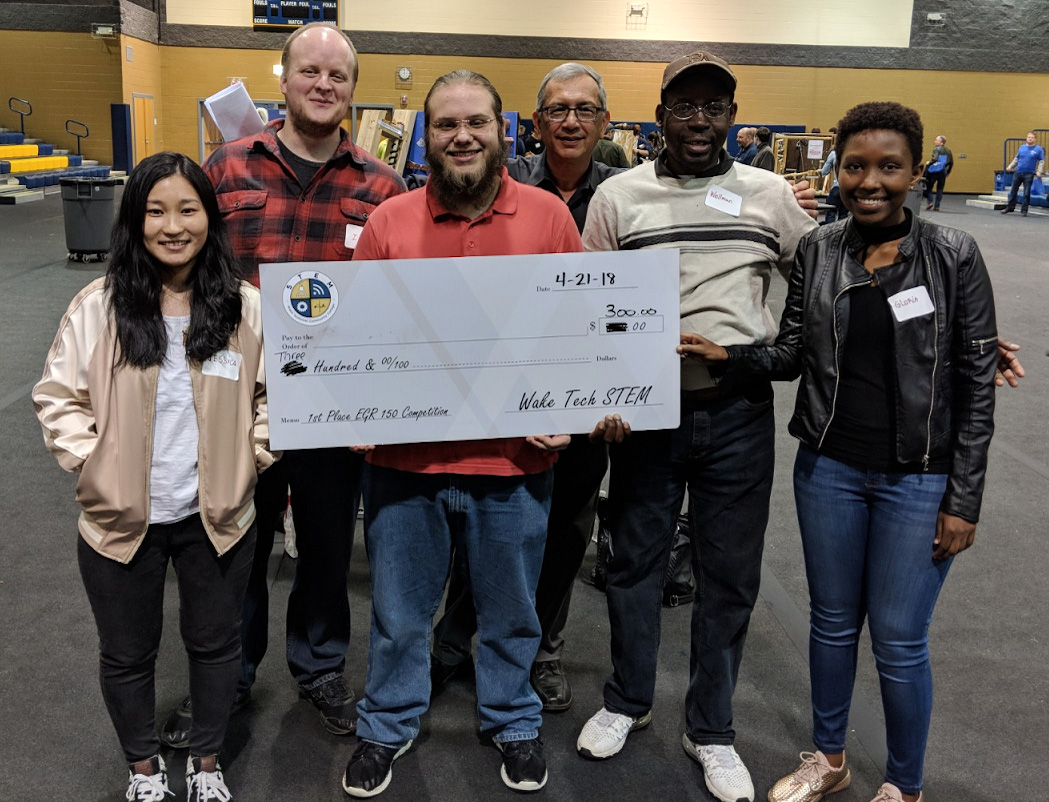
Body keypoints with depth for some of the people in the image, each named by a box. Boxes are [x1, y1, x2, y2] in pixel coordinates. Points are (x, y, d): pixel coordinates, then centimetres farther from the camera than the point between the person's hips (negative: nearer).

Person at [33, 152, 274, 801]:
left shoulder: (246, 306, -7)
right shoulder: (98, 306, -8)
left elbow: (274, 394, 4)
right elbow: (57, 397, -1)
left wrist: (252, 458, -5)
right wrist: (92, 463, -10)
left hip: (217, 516, 1)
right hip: (121, 519, 0)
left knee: (215, 643, 18)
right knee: (127, 652, 17)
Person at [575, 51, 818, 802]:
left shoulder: (771, 195, 3)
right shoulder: (619, 195, 0)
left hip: (741, 411, 1)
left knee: (730, 576, 10)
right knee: (636, 560, 13)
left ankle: (711, 729, 30)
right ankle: (628, 701, 36)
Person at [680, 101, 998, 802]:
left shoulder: (954, 256, -7)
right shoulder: (817, 252, 1)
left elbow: (976, 383, -6)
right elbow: (792, 355, 5)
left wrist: (963, 501, -7)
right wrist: (727, 355, -15)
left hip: (919, 479, -3)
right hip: (830, 468, 3)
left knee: (899, 641, 6)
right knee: (833, 622, 17)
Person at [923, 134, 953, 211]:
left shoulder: (936, 149, -7)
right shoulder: (948, 151, 10)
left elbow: (935, 158, -24)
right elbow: (951, 163, 11)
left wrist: (929, 162, -8)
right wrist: (948, 172, 20)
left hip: (934, 171, -5)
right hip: (943, 172, 5)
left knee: (928, 187, 8)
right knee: (940, 189, 7)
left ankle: (929, 201, -10)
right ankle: (936, 206, 3)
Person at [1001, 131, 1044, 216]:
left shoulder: (1038, 149, -1)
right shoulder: (1022, 147, 8)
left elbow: (1041, 161, -1)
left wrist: (1039, 172, -12)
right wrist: (1010, 166, 5)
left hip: (1029, 174, -3)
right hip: (1018, 172, 3)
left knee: (1026, 193, 1)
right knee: (1013, 191, 5)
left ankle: (1024, 210, 9)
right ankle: (1009, 208, 16)